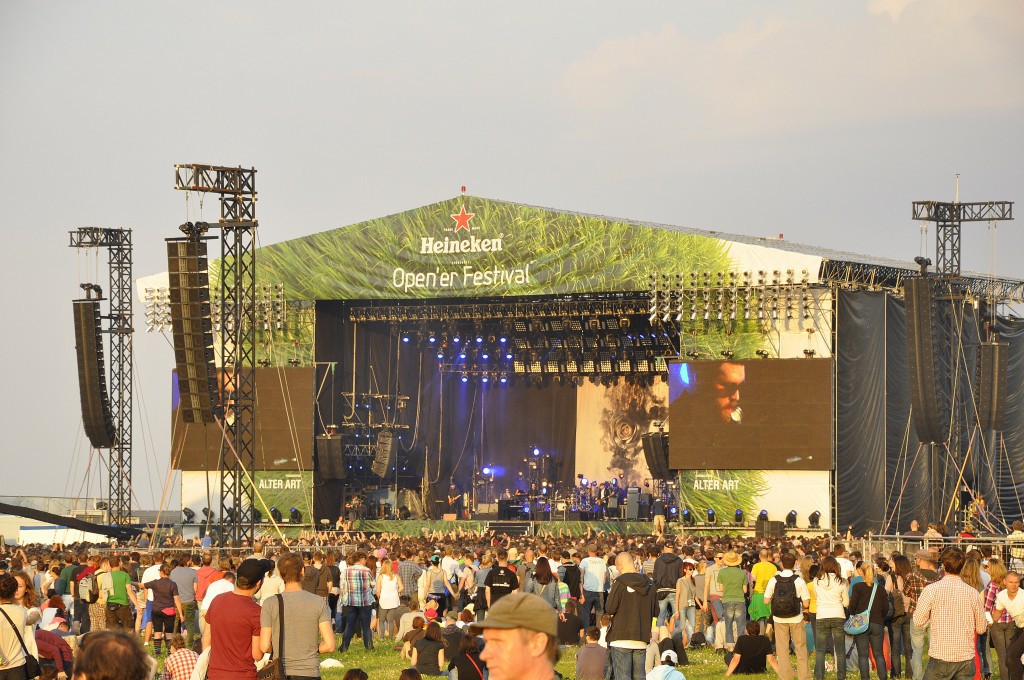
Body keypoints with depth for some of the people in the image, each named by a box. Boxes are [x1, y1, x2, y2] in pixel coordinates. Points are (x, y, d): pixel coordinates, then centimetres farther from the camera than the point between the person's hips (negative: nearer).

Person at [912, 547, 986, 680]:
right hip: (966, 659, 3)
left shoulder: (931, 590, -8)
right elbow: (981, 628, 8)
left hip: (941, 656, -3)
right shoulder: (972, 593, 1)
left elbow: (918, 621, -3)